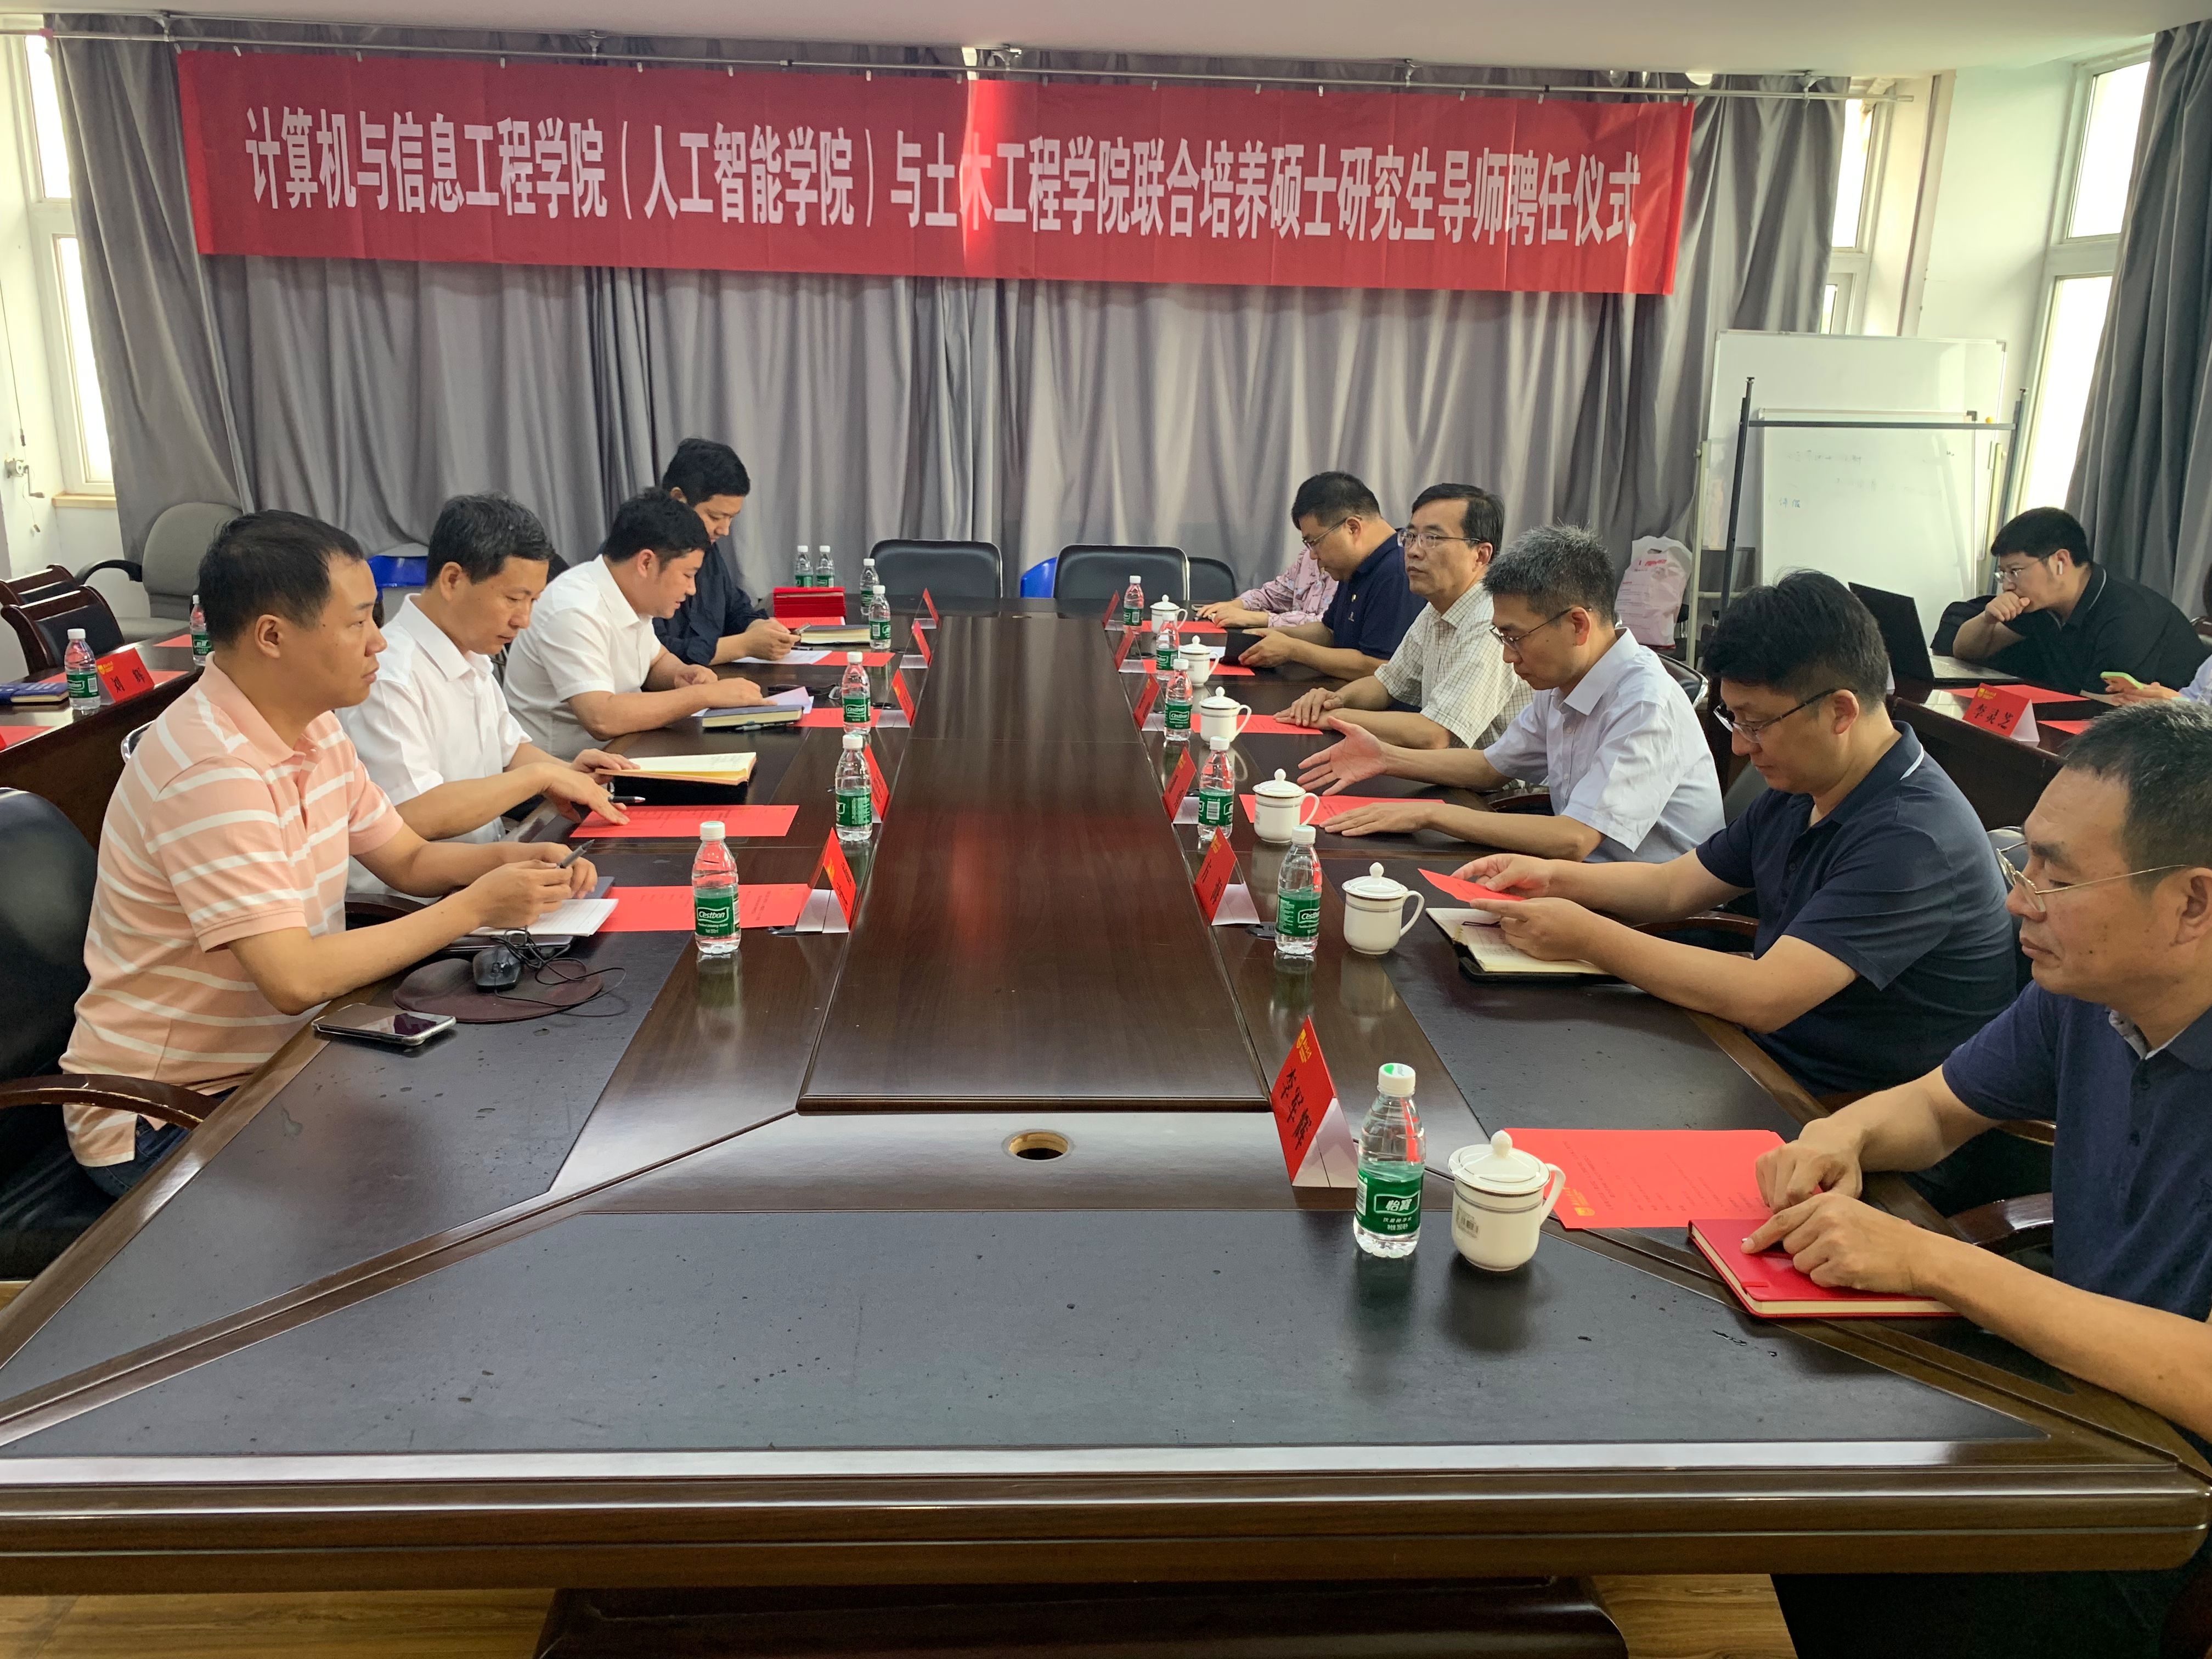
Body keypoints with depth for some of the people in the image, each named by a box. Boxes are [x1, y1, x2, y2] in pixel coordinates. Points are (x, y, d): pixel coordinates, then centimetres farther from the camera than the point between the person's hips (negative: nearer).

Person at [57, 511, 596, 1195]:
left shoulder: (315, 729, 2)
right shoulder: (211, 772, -27)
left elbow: (407, 860, 12)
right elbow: (295, 978, -31)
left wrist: (507, 859, -8)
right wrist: (474, 908, -23)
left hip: (275, 1061, 8)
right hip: (163, 1120, -8)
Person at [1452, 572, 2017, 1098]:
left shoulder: (1913, 837, -26)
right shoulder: (1798, 793, 4)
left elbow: (1763, 997, -31)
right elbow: (1674, 885, 13)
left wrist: (1585, 936, -27)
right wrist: (1554, 878, -4)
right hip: (1768, 1060, 8)